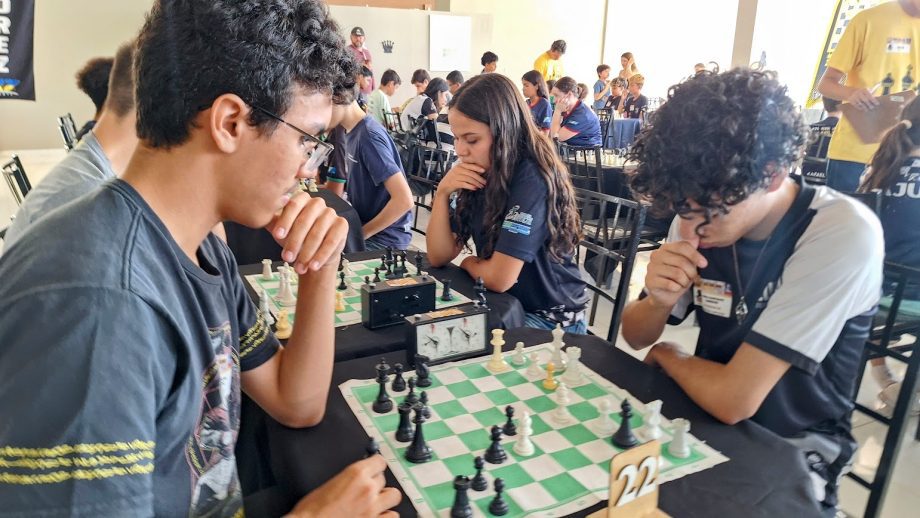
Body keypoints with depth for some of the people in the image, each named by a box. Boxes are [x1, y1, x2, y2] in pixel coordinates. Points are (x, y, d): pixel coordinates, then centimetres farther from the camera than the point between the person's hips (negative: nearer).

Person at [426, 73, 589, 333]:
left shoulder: (533, 178, -24)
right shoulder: (476, 174, -2)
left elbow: (498, 278, -26)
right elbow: (439, 257, -2)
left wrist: (469, 263, -4)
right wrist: (442, 193, -15)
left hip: (551, 321, -6)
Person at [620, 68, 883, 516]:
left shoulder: (844, 235, -23)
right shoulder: (701, 215, -8)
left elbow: (733, 398, -25)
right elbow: (635, 336, 1)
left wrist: (667, 354, -7)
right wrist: (658, 302, -19)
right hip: (705, 417, 4)